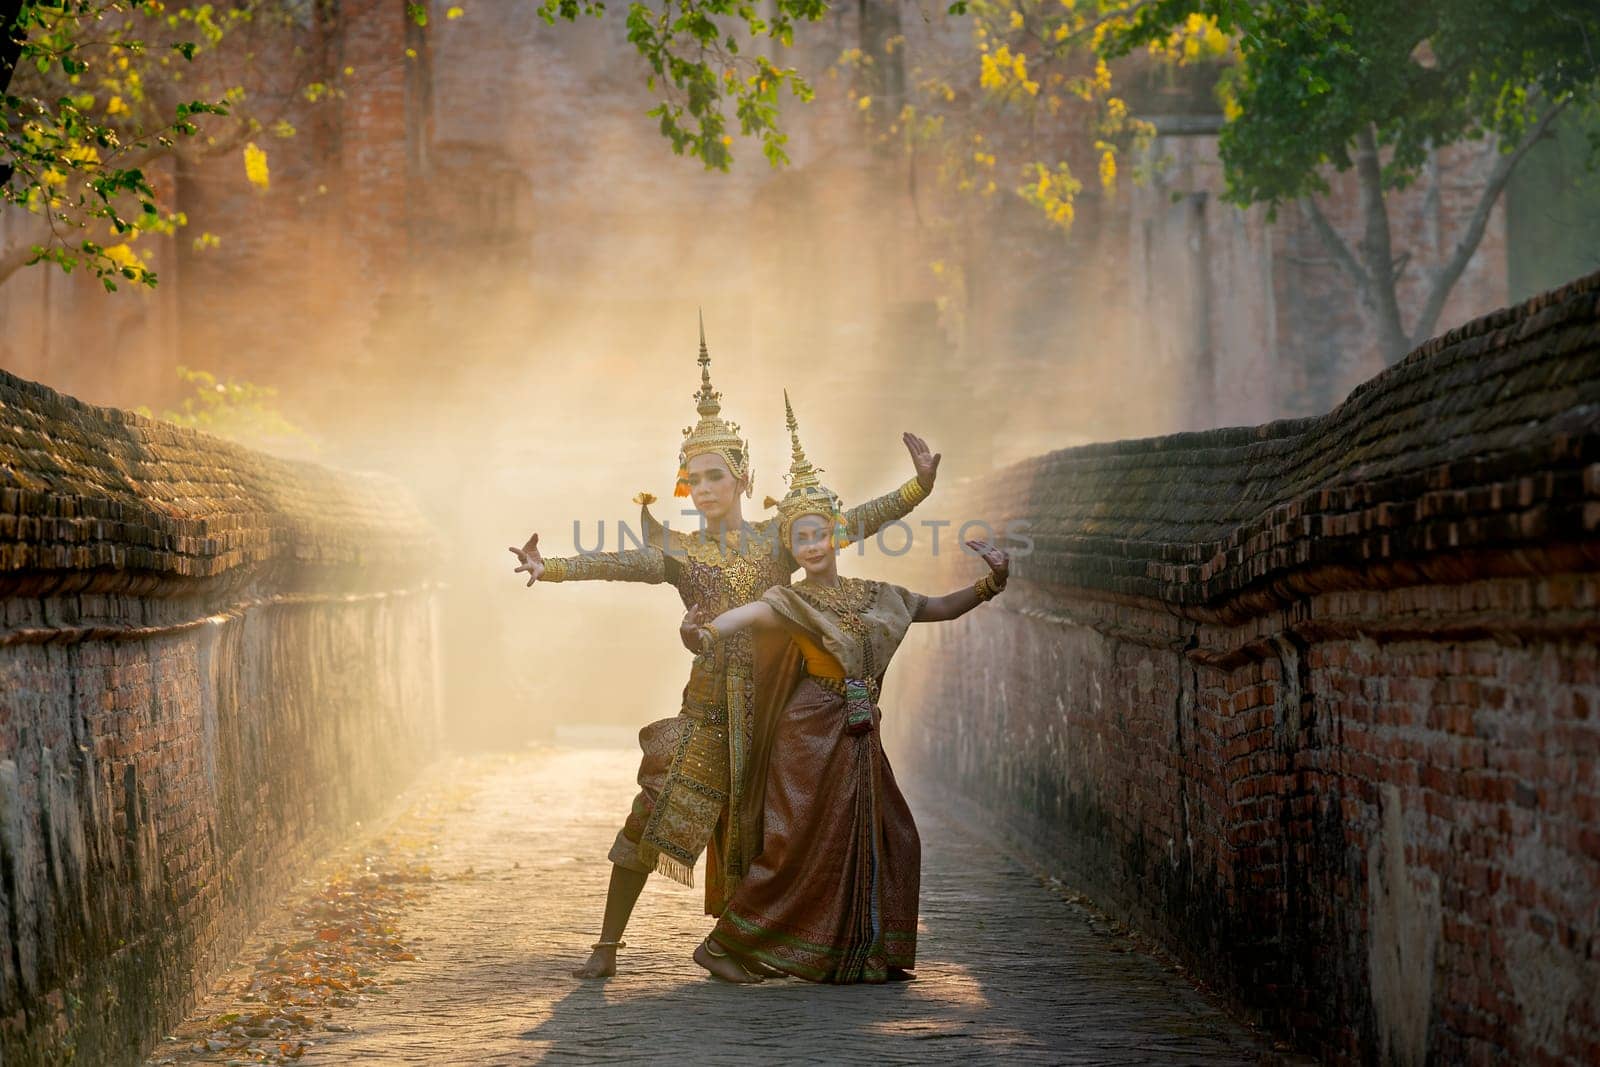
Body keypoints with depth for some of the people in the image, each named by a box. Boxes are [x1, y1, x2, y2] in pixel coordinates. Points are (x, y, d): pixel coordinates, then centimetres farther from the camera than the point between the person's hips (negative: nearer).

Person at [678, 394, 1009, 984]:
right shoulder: (791, 601, -7)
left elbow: (939, 608, 23)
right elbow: (744, 615, -28)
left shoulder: (875, 596, 11)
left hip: (860, 735, 6)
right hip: (813, 731, -6)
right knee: (802, 844, -8)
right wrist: (704, 635, -49)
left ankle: (866, 954, 18)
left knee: (887, 840, 6)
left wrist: (991, 583, 10)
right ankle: (726, 946, 0)